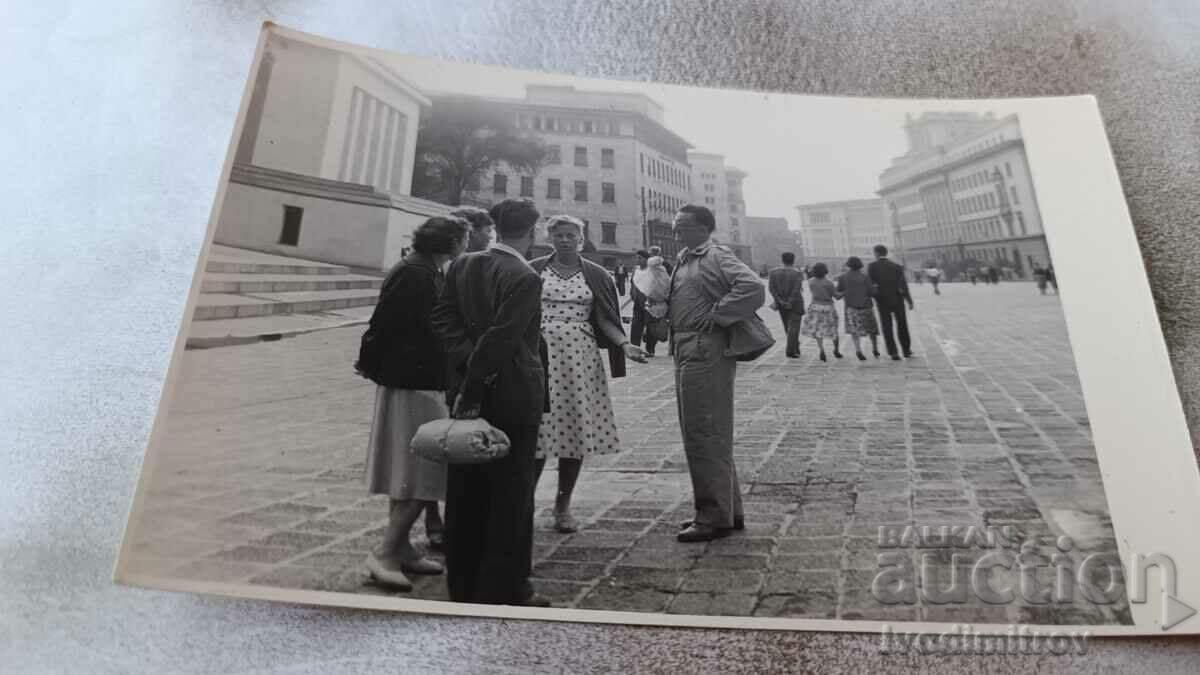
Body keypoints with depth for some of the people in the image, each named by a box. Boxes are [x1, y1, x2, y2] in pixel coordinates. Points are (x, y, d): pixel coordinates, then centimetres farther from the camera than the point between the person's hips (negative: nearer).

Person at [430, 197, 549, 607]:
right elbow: (501, 339, -21)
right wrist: (473, 388, -16)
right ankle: (503, 590, 15)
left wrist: (469, 363, -7)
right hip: (513, 398, -7)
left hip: (467, 390, 7)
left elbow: (443, 317, 1)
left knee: (465, 490, 15)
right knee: (510, 493, 5)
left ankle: (463, 585, 28)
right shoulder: (525, 278, -16)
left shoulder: (461, 265, 5)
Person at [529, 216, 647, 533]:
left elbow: (605, 320, 7)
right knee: (537, 431, -5)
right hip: (540, 357, -1)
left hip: (581, 360, 2)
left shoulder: (595, 275, 9)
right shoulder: (534, 271, 7)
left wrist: (624, 344, -10)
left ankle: (563, 505, 18)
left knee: (576, 431, 3)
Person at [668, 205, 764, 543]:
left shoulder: (717, 257, -10)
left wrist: (716, 316, -20)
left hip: (706, 350, -10)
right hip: (686, 350, 10)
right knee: (710, 436, 17)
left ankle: (714, 518, 7)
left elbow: (753, 288, -25)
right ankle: (728, 510, 29)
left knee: (705, 436, -4)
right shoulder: (684, 260, 18)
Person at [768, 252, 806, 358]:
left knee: (788, 326, 16)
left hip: (781, 303, 4)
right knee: (794, 326, 0)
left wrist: (780, 300, -8)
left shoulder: (773, 272, -1)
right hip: (795, 303, -4)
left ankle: (796, 347, 27)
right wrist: (791, 302, -12)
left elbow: (771, 287, -7)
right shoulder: (797, 273, -10)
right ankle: (790, 351, -6)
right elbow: (797, 289, -17)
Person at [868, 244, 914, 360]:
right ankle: (906, 350, 22)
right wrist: (909, 300, -7)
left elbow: (870, 284, -11)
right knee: (902, 326, 15)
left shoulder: (872, 266, -4)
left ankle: (893, 352, -2)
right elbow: (903, 284, -7)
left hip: (882, 301, -1)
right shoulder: (896, 266, 0)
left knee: (887, 328, 5)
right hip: (897, 300, 2)